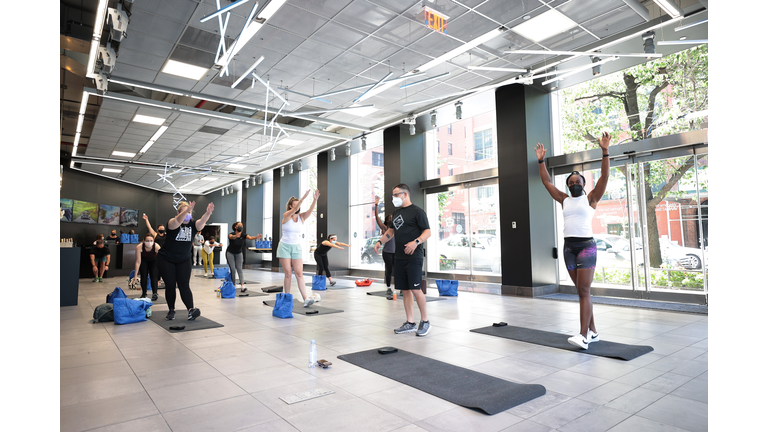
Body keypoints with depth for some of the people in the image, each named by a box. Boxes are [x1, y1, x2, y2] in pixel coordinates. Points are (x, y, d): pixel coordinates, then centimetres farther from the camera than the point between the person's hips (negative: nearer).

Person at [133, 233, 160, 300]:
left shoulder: (157, 247, -39)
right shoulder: (139, 247, -37)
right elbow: (138, 262, -28)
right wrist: (135, 274, -24)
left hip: (153, 260, 0)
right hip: (143, 260, 0)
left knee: (153, 276, -13)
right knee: (144, 276, -7)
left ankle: (155, 293, -13)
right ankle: (144, 294, 6)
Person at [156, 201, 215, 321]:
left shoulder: (192, 224, -7)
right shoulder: (172, 222, -15)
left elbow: (201, 222, -30)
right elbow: (178, 221, -40)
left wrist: (207, 214, -52)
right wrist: (186, 210, -60)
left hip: (184, 260, 2)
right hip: (166, 260, -2)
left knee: (184, 285, -6)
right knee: (170, 285, 2)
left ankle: (191, 310, -15)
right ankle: (171, 310, 16)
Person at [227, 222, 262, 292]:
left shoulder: (243, 235, -18)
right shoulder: (232, 234, -24)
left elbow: (250, 237, -38)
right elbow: (231, 237, -49)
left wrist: (256, 237, -61)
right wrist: (236, 236, -73)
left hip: (239, 253, 2)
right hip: (230, 253, -2)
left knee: (239, 268, -7)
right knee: (232, 269, -9)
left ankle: (242, 286, -19)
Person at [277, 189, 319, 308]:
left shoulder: (302, 217, 2)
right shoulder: (286, 216, -7)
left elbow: (310, 210, -16)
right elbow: (294, 209, -27)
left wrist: (315, 199, -35)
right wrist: (304, 197, -40)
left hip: (297, 247, 3)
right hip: (285, 246, -3)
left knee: (299, 273, -4)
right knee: (288, 273, -1)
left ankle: (305, 298, -12)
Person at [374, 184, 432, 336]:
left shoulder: (417, 211, -6)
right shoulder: (396, 213, 18)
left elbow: (428, 231, -11)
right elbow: (391, 231, 30)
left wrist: (416, 242, -26)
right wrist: (380, 242, 19)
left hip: (414, 257, -7)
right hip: (399, 257, 8)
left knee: (415, 289, -9)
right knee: (405, 290, 9)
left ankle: (425, 322, 8)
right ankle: (410, 323, 18)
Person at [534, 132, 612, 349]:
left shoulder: (591, 198, 2)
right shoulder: (564, 200, 12)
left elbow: (605, 176, -9)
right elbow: (546, 181, 14)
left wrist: (605, 152, -17)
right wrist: (541, 160, 11)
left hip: (587, 246, -5)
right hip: (569, 248, 5)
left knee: (584, 291, -10)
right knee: (582, 291, 10)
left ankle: (583, 336, -11)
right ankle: (593, 332, 19)